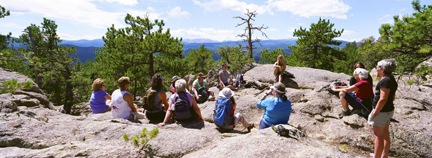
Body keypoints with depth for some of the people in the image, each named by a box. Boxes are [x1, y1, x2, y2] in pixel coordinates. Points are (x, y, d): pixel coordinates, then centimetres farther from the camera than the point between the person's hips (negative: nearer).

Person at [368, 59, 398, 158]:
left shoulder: (385, 81, -21)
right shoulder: (391, 80, 11)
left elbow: (383, 99, -25)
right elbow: (393, 97, 19)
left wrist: (374, 113, -20)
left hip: (382, 111, -10)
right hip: (389, 109, 10)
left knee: (378, 136, -2)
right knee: (385, 134, 18)